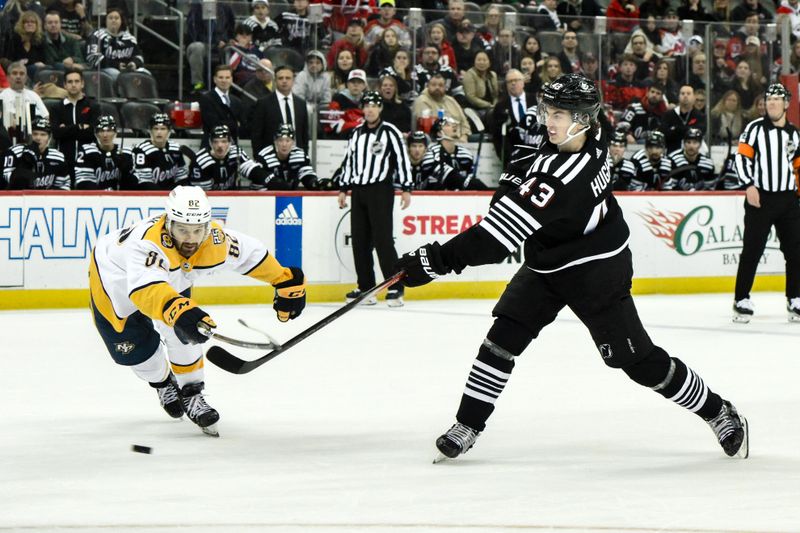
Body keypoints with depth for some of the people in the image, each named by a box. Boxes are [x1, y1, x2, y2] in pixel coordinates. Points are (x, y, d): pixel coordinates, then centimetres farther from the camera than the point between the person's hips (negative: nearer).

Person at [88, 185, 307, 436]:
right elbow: (145, 288, -64)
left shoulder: (216, 241, -29)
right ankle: (163, 382, 30)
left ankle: (191, 393, 8)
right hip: (113, 274, -4)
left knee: (182, 331, -13)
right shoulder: (148, 242, -48)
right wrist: (178, 311, -80)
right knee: (132, 346, -2)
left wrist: (287, 282, -3)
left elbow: (251, 253, -10)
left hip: (168, 278, 5)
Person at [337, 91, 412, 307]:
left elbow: (402, 160, -6)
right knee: (360, 241, 5)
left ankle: (395, 288, -10)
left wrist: (406, 189, -11)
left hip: (380, 190, -6)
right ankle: (365, 288, 11)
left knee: (382, 239, -12)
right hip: (358, 191, 6)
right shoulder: (356, 134, 15)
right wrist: (343, 189, 15)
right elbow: (348, 162, 20)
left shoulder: (390, 132, -3)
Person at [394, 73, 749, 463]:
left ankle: (719, 413, 18)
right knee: (504, 336, -2)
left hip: (595, 270, -9)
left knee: (638, 359, 0)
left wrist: (441, 259, -42)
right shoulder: (592, 137, -10)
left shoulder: (563, 175, -36)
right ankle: (467, 426, 4)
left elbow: (505, 229, -40)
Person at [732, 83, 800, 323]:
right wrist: (749, 185, -18)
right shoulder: (755, 128, -1)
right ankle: (741, 300, 2)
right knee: (752, 251, -4)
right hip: (760, 198, -4)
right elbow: (742, 157, -6)